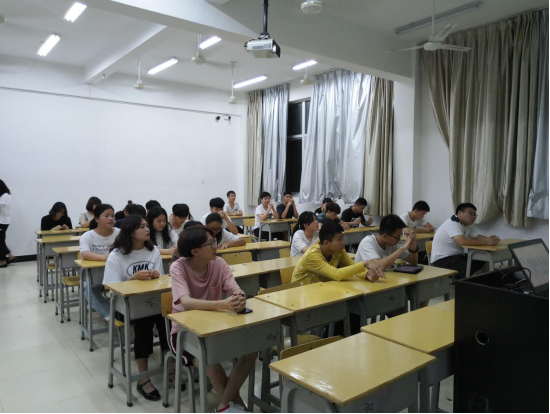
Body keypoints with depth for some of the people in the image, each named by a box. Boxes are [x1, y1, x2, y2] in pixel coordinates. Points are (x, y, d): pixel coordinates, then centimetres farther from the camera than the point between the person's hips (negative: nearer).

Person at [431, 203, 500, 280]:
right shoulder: (452, 224, -20)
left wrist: (489, 239, -17)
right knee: (470, 272, -26)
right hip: (442, 260, -10)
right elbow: (462, 242, -32)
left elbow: (478, 237, 5)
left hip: (457, 256, 10)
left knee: (482, 263, -6)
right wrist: (486, 242, -27)